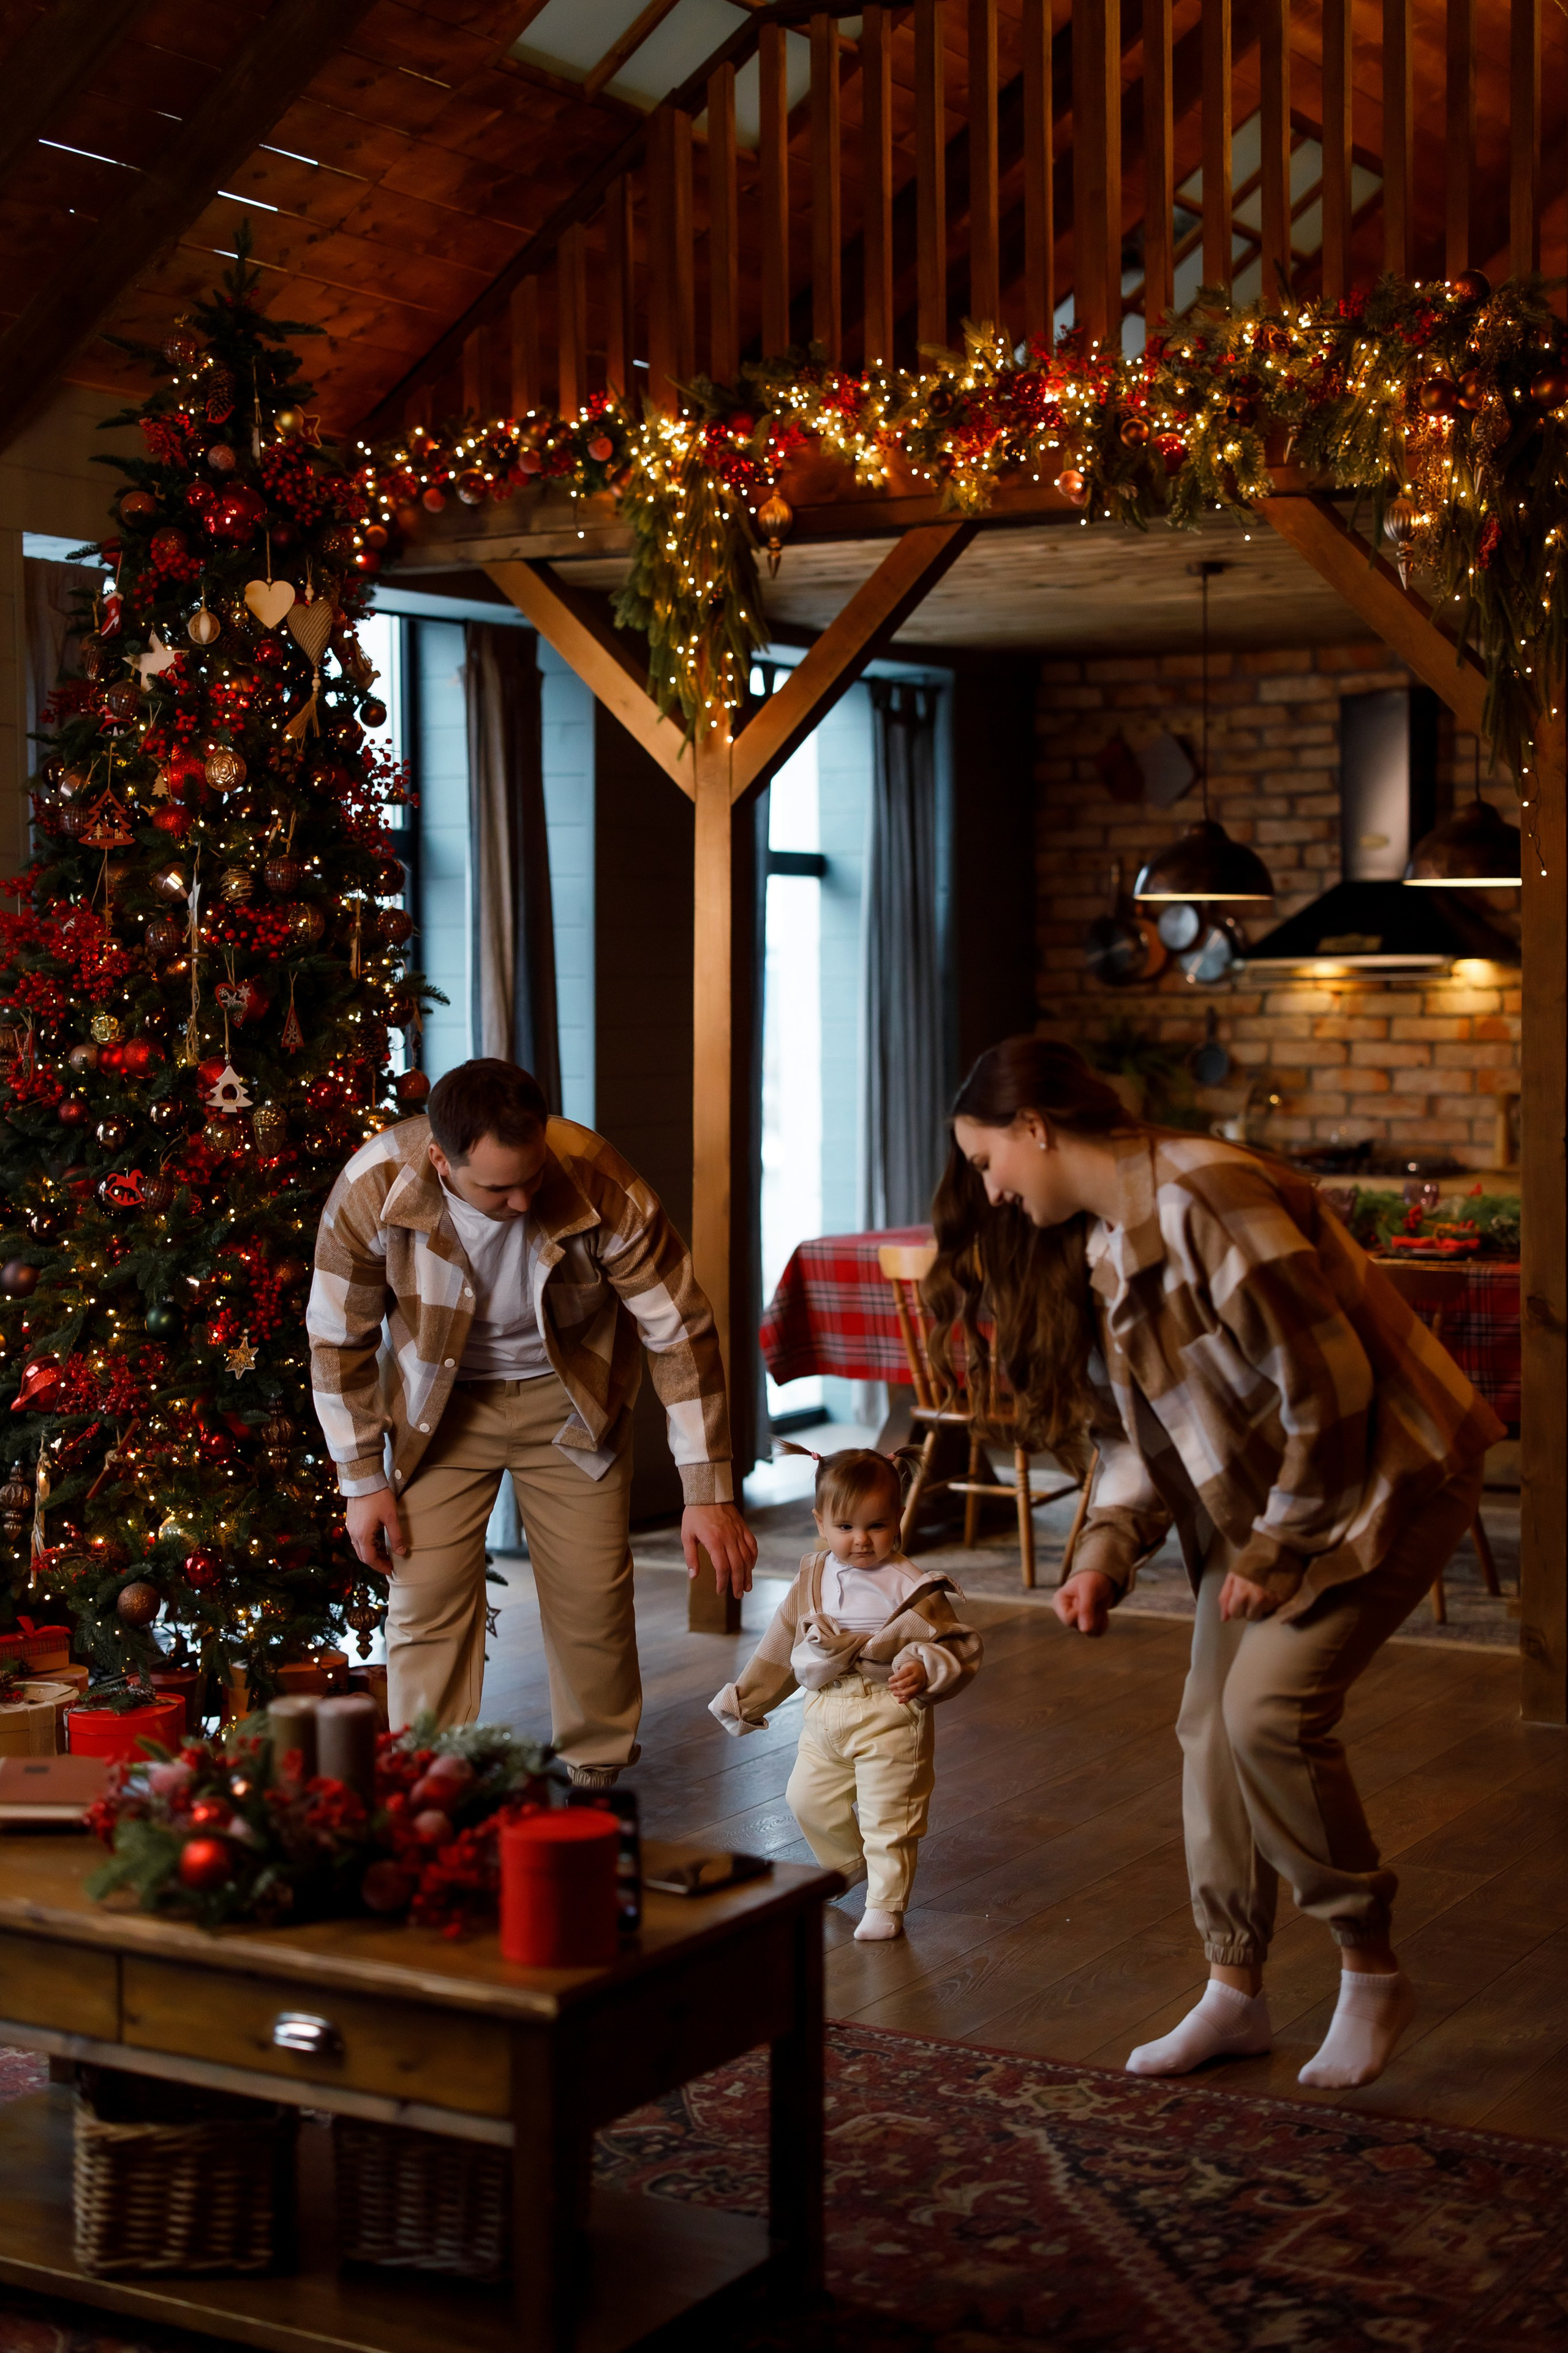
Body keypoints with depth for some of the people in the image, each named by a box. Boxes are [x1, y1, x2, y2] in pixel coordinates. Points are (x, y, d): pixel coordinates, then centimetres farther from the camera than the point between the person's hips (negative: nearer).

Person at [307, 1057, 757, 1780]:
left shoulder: (598, 1186, -31)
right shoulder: (372, 1191, -29)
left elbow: (681, 1331, -21)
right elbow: (339, 1340, -11)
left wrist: (709, 1492, -21)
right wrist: (364, 1481, -8)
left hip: (568, 1398, 0)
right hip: (441, 1404, 0)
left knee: (593, 1595, 1)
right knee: (427, 1598, -6)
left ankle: (597, 1778, 22)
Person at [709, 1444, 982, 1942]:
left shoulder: (913, 1589, -11)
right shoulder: (812, 1582, 4)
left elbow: (958, 1645, -8)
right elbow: (779, 1648, 16)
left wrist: (926, 1672, -28)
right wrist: (745, 1699, 20)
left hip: (890, 1718, -6)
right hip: (825, 1715, 6)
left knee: (888, 1816, -3)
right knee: (807, 1798, 15)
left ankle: (885, 1905, 13)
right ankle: (847, 1865, 40)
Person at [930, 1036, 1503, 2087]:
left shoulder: (1202, 1200, -25)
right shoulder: (1096, 1242, 6)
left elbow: (1329, 1385, -25)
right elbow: (1139, 1425, 11)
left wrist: (1278, 1550, -17)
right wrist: (1106, 1550, -5)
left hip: (1381, 1478, -9)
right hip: (1255, 1496, 9)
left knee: (1270, 1707, -18)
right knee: (1211, 1724, 4)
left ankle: (1372, 1971, 1)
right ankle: (1236, 1990, 18)